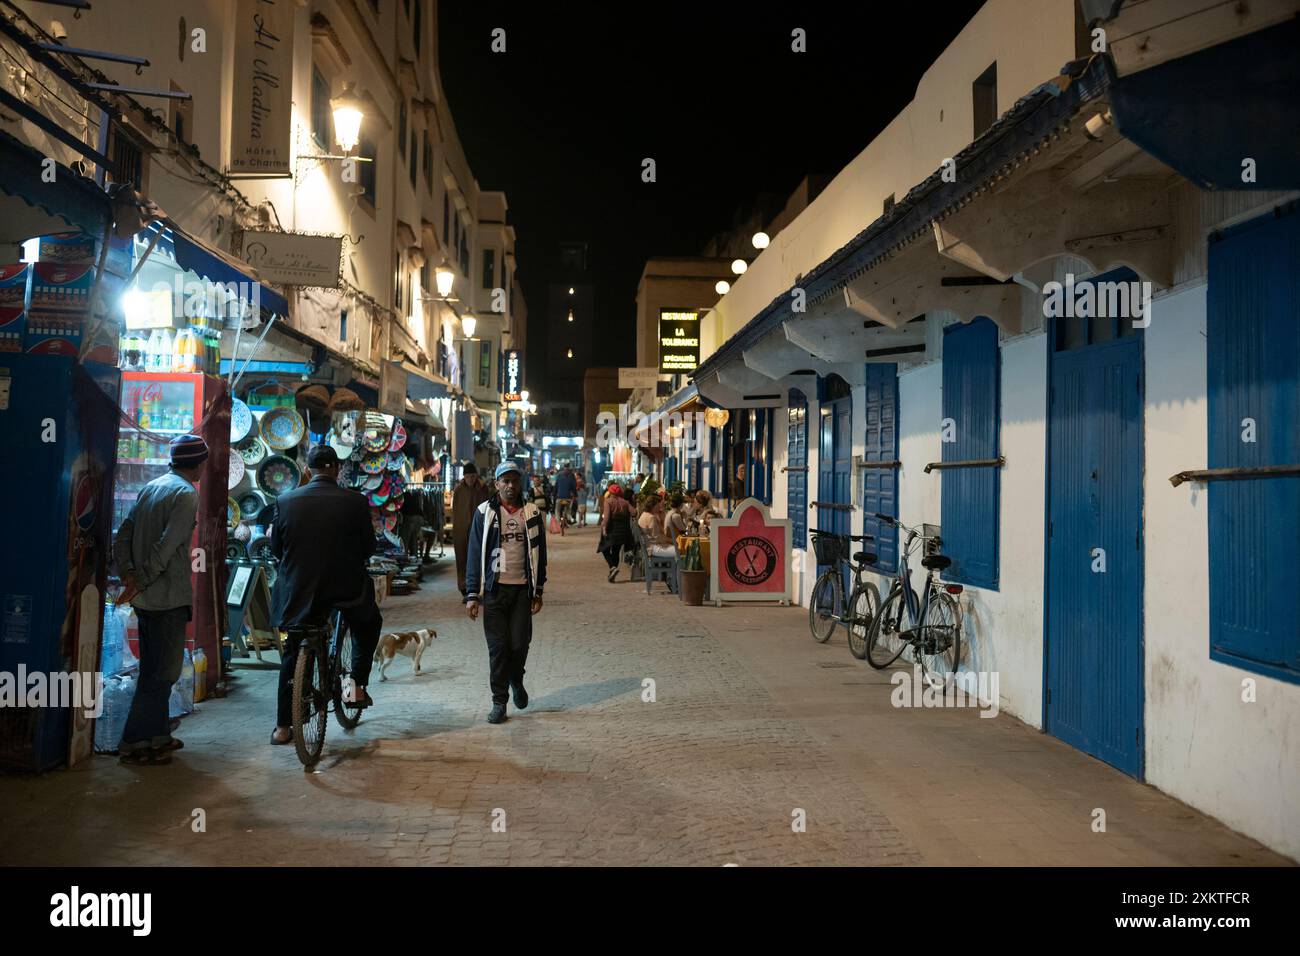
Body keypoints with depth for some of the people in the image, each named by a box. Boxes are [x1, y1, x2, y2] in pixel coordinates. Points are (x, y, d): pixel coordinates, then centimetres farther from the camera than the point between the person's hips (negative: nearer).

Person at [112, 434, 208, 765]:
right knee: (163, 671, -1)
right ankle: (135, 742, 2)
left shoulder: (151, 487, 12)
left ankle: (156, 733, 27)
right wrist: (140, 582, -13)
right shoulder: (186, 494, -13)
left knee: (154, 668, 17)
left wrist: (127, 574, 0)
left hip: (146, 598, 9)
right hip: (170, 597, -9)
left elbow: (124, 535, 8)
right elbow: (165, 547, -21)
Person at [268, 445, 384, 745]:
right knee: (369, 624, 28)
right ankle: (357, 682, 11)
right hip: (346, 588, -2)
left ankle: (283, 727, 22)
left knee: (292, 655, 17)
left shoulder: (286, 500, -3)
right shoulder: (355, 501, -8)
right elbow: (368, 547, -1)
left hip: (298, 591, 2)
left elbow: (276, 548, 5)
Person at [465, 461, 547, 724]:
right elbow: (475, 555, 1)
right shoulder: (484, 513, 2)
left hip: (522, 588, 1)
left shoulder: (532, 514, 7)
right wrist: (472, 594, -4)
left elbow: (539, 555, 10)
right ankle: (499, 701, 13)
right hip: (494, 588, -1)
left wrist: (538, 592, 6)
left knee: (520, 643, -1)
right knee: (498, 646, 1)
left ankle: (516, 680, 30)